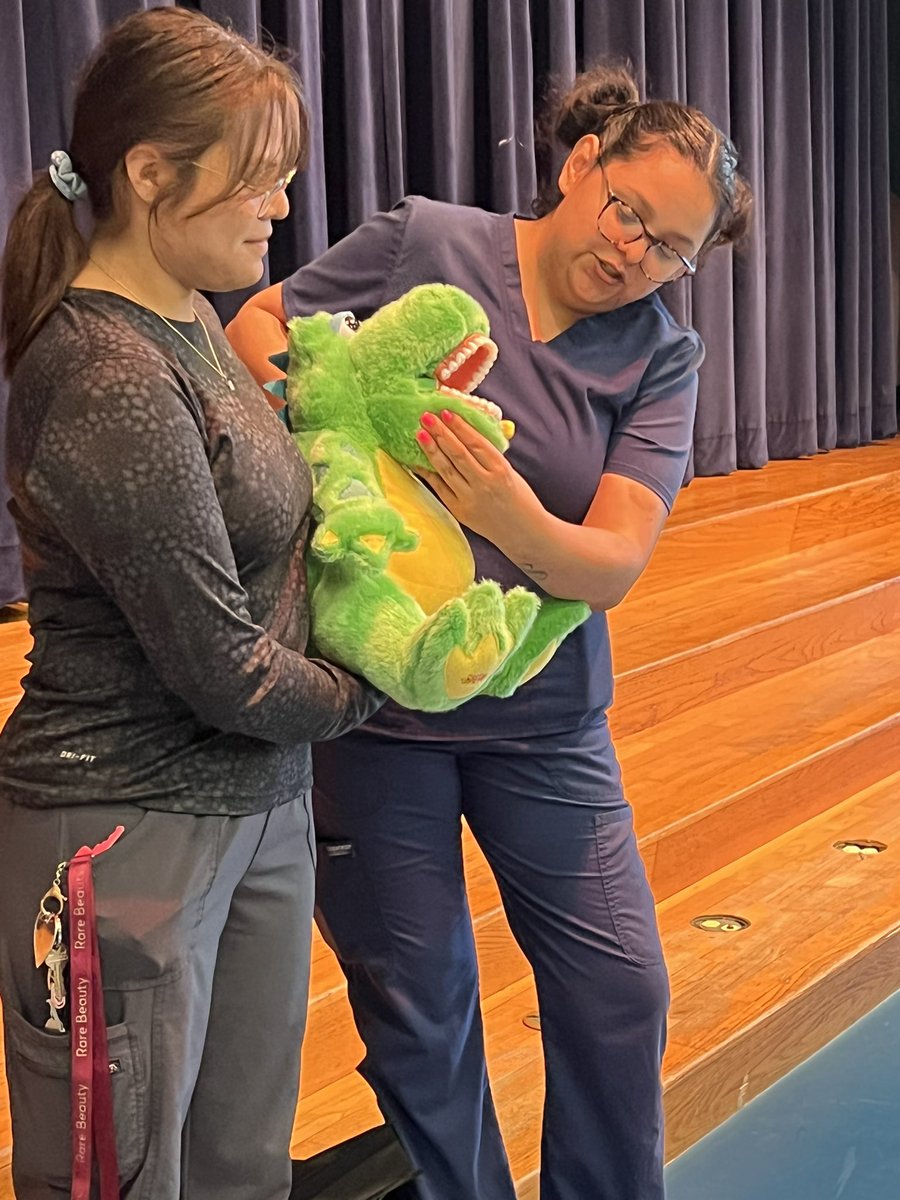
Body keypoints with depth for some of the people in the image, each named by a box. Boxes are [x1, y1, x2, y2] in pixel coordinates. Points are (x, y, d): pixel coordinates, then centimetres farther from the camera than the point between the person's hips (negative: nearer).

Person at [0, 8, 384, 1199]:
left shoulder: (189, 322, 7)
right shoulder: (108, 381, -22)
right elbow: (224, 671, -19)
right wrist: (356, 695, -1)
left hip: (260, 807, 9)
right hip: (130, 841, -8)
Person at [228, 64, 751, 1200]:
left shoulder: (661, 359, -2)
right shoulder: (423, 242, -7)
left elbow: (613, 564, -13)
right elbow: (254, 326, 3)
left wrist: (517, 520, -35)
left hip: (542, 718, 2)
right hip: (374, 700, -2)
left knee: (621, 991, 7)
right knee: (418, 1014, 9)